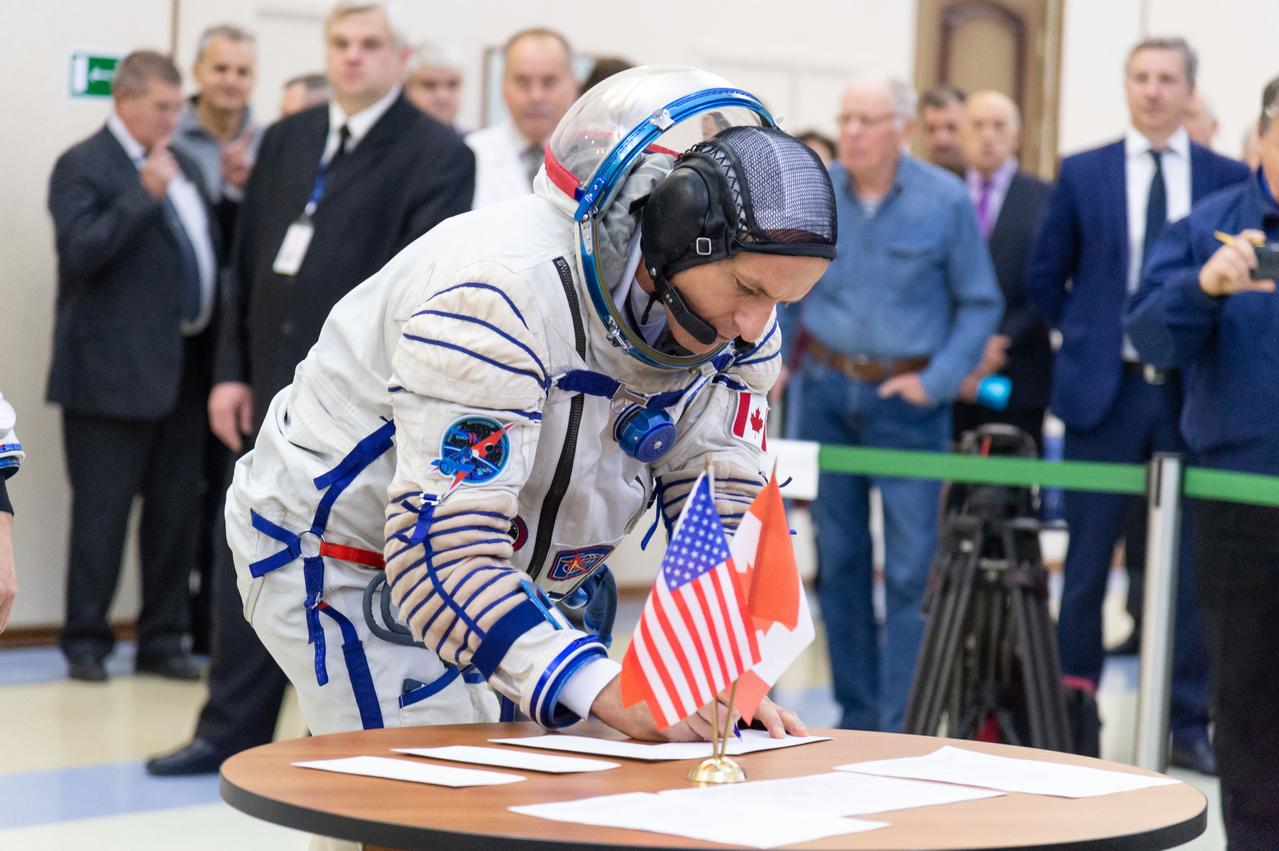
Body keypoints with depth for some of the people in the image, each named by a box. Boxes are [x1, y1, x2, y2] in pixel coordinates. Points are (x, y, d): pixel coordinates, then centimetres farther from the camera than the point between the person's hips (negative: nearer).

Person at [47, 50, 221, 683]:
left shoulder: (181, 166, 17)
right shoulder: (82, 166, -5)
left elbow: (207, 246, 24)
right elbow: (80, 252, -17)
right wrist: (144, 194, -22)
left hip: (182, 368, 7)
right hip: (113, 372, -7)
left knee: (176, 512, 9)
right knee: (102, 513, -2)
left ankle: (163, 639, 17)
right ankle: (85, 642, 7)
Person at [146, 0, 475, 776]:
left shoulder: (436, 154, -7)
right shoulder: (285, 140, 12)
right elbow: (249, 260, 13)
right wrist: (233, 370, 7)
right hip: (275, 386, 6)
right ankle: (232, 730, 17)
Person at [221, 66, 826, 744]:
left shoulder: (735, 322, -11)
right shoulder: (506, 290, -36)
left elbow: (726, 514, -7)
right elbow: (442, 547, -40)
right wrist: (602, 690, -46)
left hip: (502, 567, 8)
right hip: (337, 562, -7)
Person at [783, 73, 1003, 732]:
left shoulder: (946, 201, -5)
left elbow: (980, 303, 0)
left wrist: (937, 382, -8)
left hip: (907, 400, -3)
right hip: (825, 389, 3)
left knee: (912, 569, -7)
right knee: (838, 561, 8)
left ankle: (900, 729, -2)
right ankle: (856, 716, 18)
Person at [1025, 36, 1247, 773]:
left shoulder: (1231, 180, 2)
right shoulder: (1083, 174, 4)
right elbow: (1045, 278, 10)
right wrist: (1089, 337, 5)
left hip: (1194, 391, 0)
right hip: (1105, 390, 0)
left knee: (1192, 562, 2)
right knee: (1088, 559, 4)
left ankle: (1190, 724, 9)